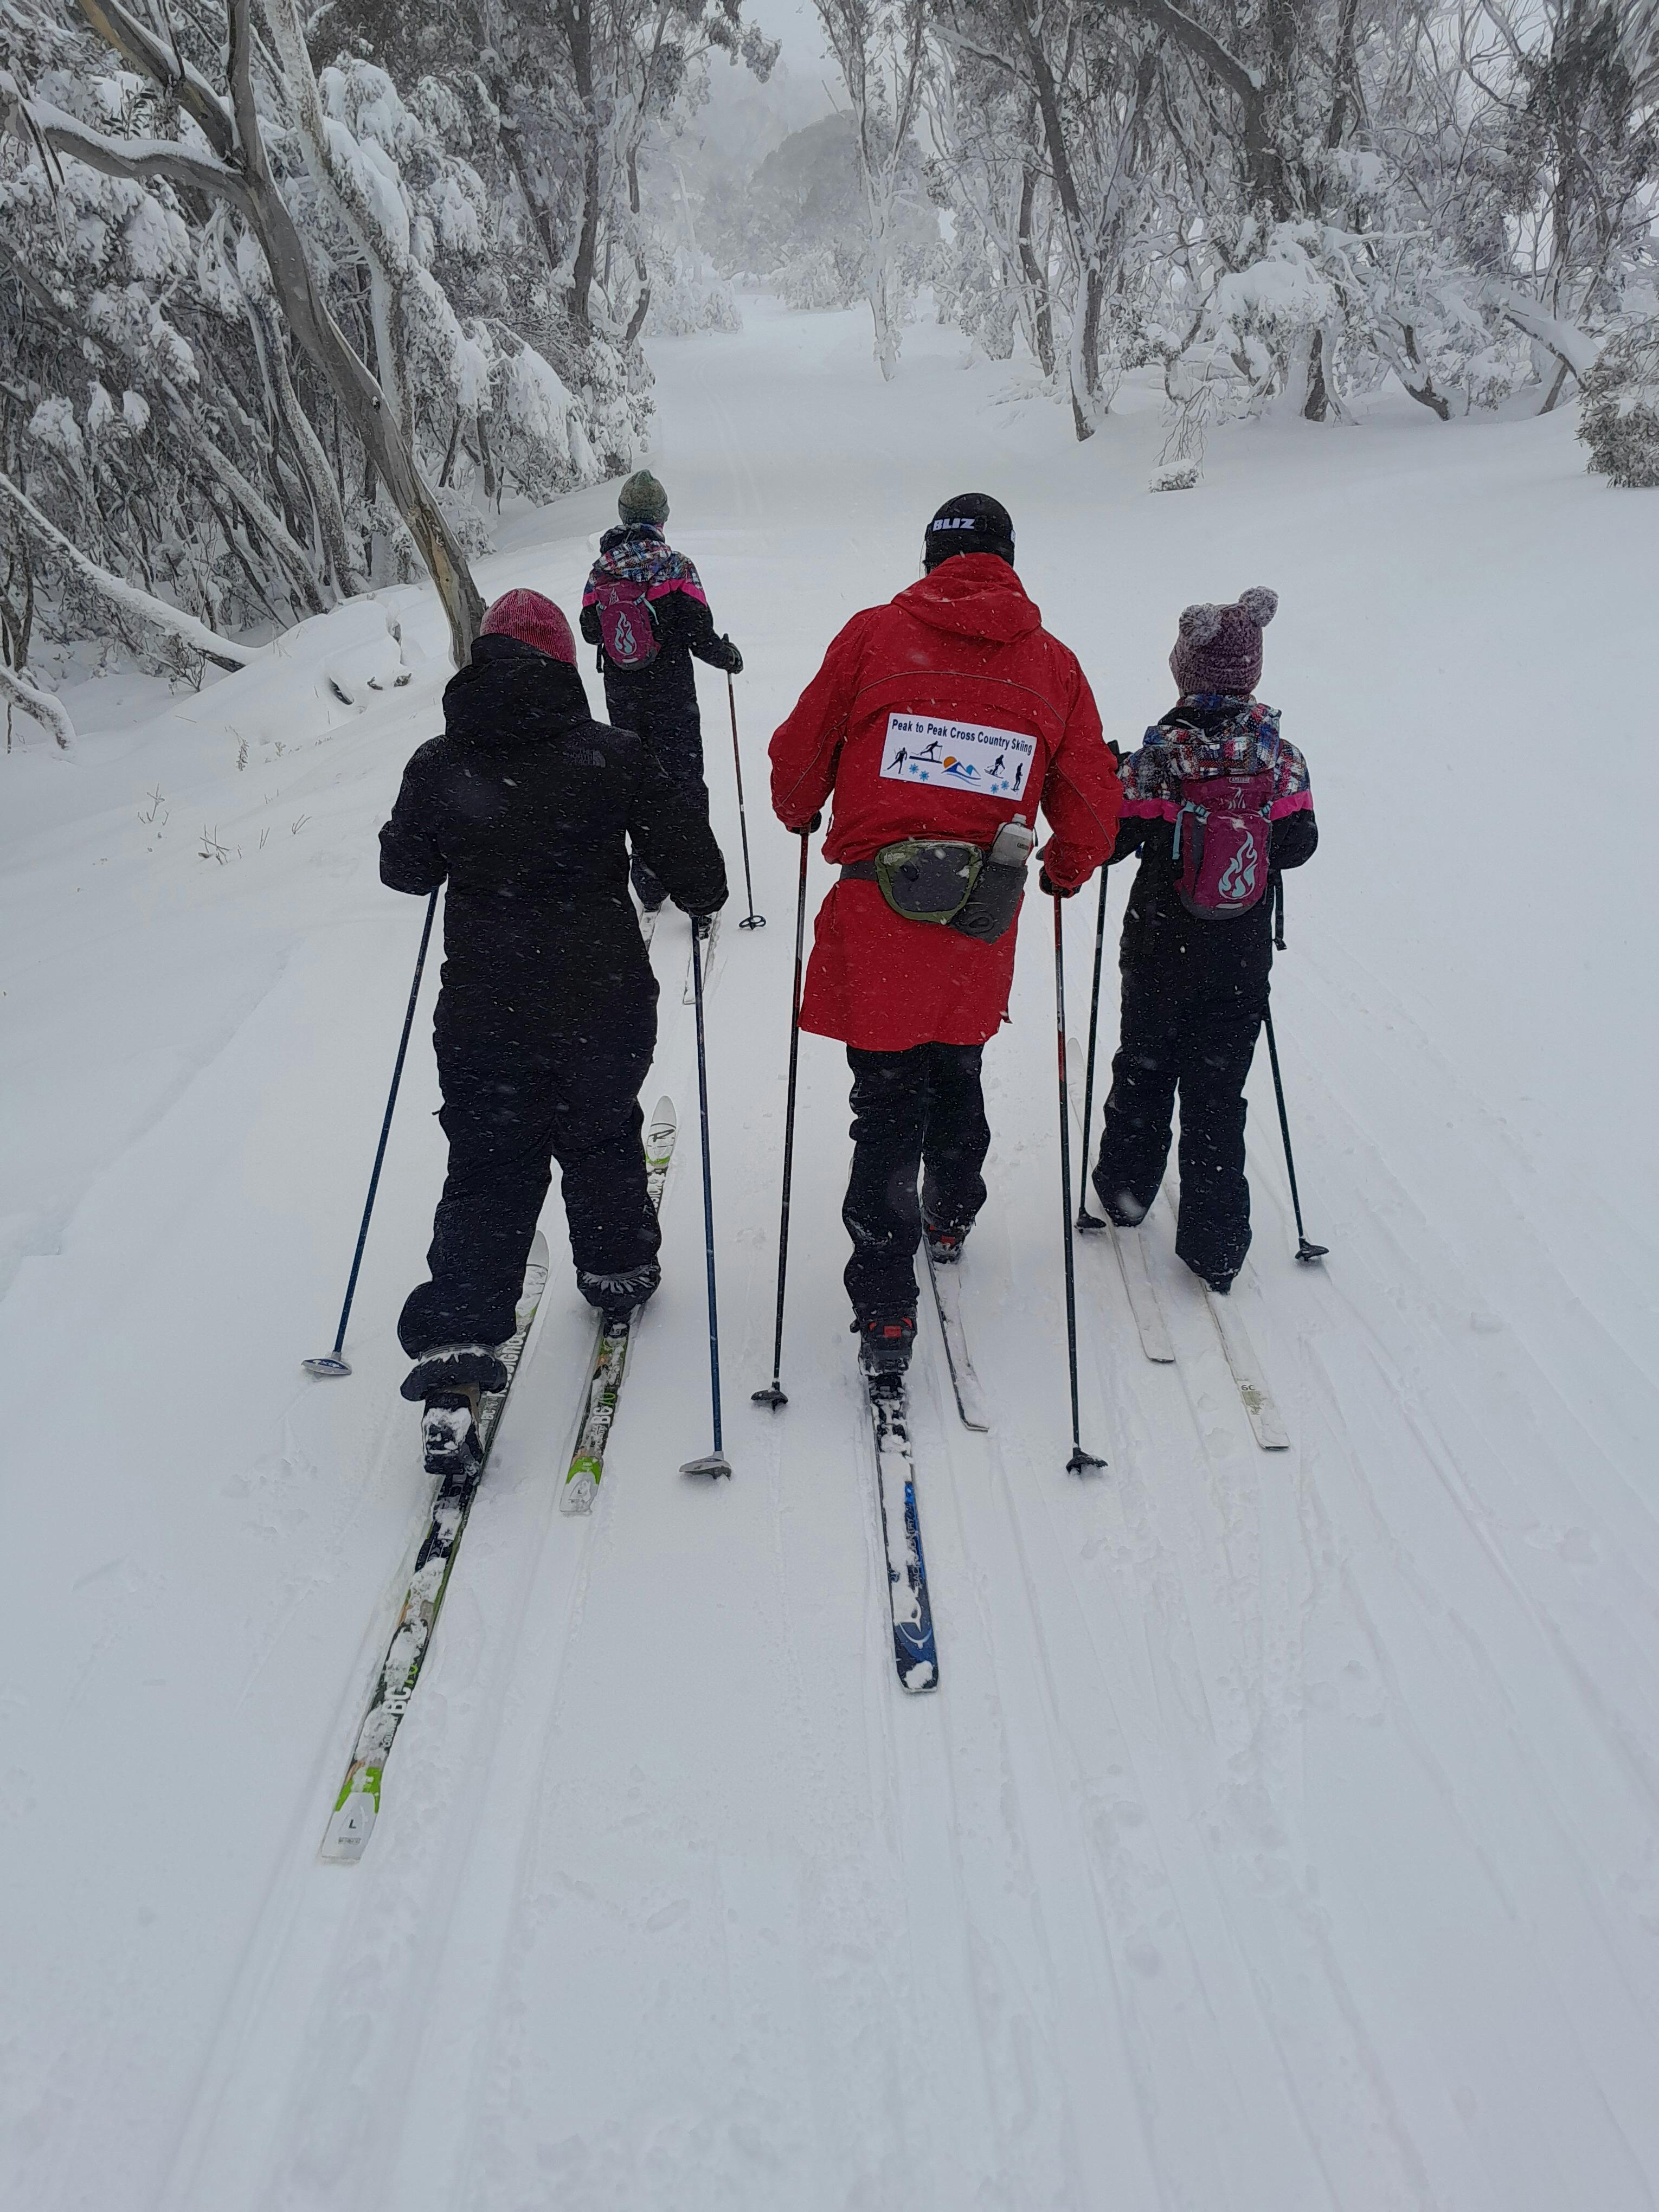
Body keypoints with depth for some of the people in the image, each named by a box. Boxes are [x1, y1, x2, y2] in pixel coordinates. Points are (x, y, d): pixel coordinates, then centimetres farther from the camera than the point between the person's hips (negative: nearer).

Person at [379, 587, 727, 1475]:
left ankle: (455, 1359, -5)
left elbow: (405, 868, 9)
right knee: (601, 1138, 24)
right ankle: (617, 1268, 43)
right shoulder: (612, 754, -9)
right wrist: (703, 898, 16)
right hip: (605, 1006, 0)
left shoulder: (439, 766, -4)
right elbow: (687, 854, -5)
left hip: (484, 1015, 1)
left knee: (486, 1176, 5)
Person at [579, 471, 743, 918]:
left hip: (621, 697, 3)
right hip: (671, 695, -3)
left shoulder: (601, 569, -2)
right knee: (684, 780, 5)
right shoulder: (674, 566, -13)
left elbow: (589, 631, 7)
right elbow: (700, 636, -14)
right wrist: (730, 657, 5)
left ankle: (650, 883, 16)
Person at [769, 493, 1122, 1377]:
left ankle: (885, 1312, 1)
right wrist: (1066, 869, 27)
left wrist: (801, 812, 25)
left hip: (879, 913, -2)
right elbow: (1093, 805, 6)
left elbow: (799, 756, 2)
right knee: (956, 1073, 26)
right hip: (981, 931, 3)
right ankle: (950, 1219, 48)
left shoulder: (874, 634, -2)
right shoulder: (1053, 664, 4)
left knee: (887, 1104, 3)